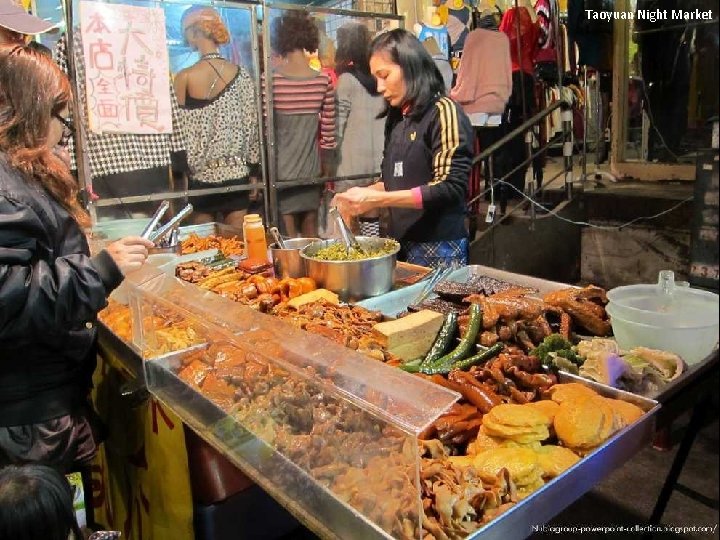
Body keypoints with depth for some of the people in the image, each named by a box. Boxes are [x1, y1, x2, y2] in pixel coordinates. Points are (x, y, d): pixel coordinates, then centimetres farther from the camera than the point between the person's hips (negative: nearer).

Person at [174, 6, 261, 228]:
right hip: (236, 174, 2)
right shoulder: (241, 75, -1)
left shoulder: (184, 78, -8)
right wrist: (254, 172, 11)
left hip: (201, 176, -2)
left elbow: (181, 131, -3)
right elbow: (252, 127, 3)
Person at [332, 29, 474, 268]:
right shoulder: (397, 118, 11)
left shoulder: (444, 112, -9)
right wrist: (364, 195, -4)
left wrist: (376, 199, -21)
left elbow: (449, 189, -17)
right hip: (402, 245, 6)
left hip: (439, 248, -6)